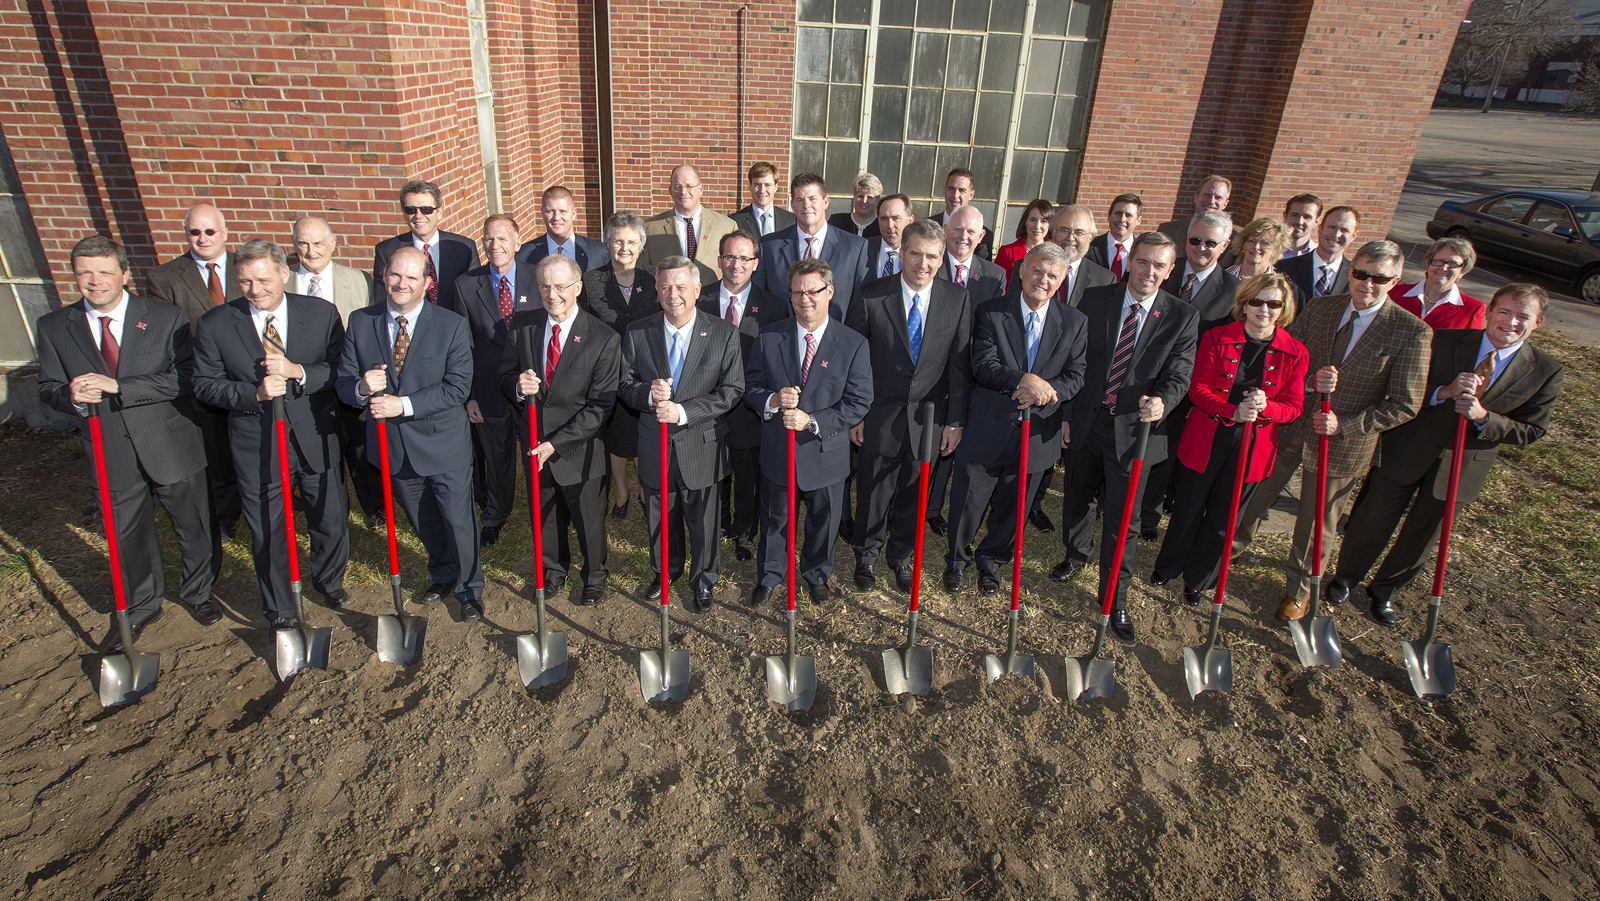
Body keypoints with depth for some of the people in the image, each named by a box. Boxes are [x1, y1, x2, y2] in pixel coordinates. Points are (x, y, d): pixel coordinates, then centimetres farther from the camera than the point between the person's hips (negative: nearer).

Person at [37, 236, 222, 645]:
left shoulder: (167, 317, -6)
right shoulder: (53, 327, 2)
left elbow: (185, 377, -15)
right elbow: (48, 389, 7)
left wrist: (118, 387, -23)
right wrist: (72, 396, -17)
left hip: (171, 448, -2)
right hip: (111, 456, 2)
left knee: (195, 529, 13)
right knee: (128, 538, 16)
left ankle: (198, 592, 39)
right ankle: (141, 607, 39)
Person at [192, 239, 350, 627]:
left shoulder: (322, 313, -6)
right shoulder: (215, 324, -6)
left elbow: (343, 370, -8)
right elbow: (205, 385, -4)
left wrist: (298, 372, -25)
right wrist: (254, 394, -22)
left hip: (317, 440, 1)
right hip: (258, 447, 0)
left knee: (332, 523, 16)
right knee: (268, 536, 13)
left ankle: (329, 581, 47)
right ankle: (279, 610, 35)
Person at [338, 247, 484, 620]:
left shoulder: (452, 325, -11)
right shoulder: (360, 323, -1)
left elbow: (458, 387, -18)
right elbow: (344, 383, -1)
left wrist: (404, 404, -27)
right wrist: (362, 389, -25)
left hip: (444, 445, -4)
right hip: (394, 446, 4)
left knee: (459, 521, 6)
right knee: (423, 522, 21)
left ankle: (469, 589, 28)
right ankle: (443, 577, 46)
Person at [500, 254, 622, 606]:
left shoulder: (604, 339, -18)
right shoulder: (521, 325, -5)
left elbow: (599, 406, -17)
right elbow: (506, 376, 3)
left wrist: (556, 443, -21)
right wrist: (518, 386, -23)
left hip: (579, 449, -3)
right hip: (534, 442, 4)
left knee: (589, 520, 14)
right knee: (545, 516, 23)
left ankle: (594, 576, 42)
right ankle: (554, 569, 50)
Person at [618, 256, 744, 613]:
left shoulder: (723, 334, -10)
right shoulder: (636, 333, -4)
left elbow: (731, 391, -12)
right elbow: (624, 386, 1)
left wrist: (684, 412, -23)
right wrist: (648, 394, -23)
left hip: (702, 446, -2)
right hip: (654, 446, 2)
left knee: (703, 520, 13)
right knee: (660, 517, 21)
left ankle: (703, 580, 38)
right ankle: (664, 571, 48)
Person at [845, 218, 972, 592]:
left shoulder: (957, 299, -4)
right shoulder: (869, 296, -10)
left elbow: (960, 365, 0)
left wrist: (955, 421, -1)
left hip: (929, 418, 2)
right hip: (880, 417, -1)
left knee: (913, 494, 16)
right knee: (873, 492, 12)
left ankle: (900, 556, 40)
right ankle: (866, 555, 37)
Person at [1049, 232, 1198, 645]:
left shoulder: (1183, 317, -3)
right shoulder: (1095, 300, -1)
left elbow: (1178, 375, -7)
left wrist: (1161, 401, -29)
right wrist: (1066, 413, 1)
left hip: (1134, 427, -2)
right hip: (1086, 420, 2)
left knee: (1123, 517, 1)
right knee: (1078, 497, 20)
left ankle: (1114, 597, 18)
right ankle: (1075, 555, 48)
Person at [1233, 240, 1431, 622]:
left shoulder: (1411, 332, -13)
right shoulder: (1318, 308, -3)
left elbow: (1405, 404, -11)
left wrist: (1344, 425, -20)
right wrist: (1310, 380, -19)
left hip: (1343, 444, -2)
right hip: (1290, 428, 3)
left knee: (1318, 522, 14)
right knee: (1255, 495, 18)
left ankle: (1298, 588, 38)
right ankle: (1232, 550, 45)